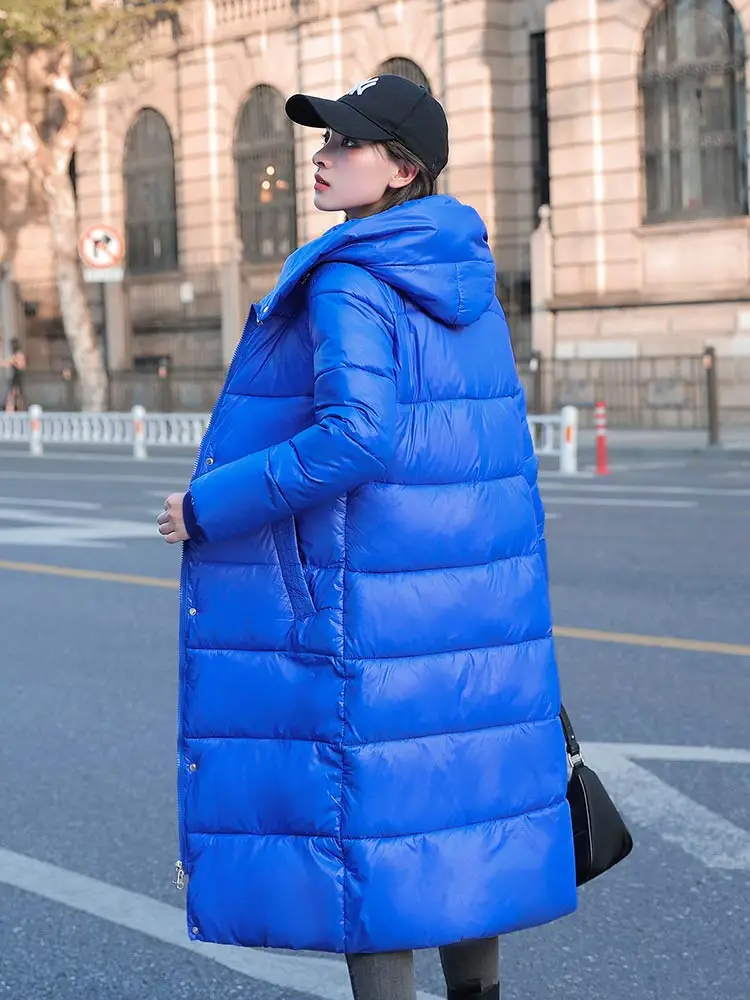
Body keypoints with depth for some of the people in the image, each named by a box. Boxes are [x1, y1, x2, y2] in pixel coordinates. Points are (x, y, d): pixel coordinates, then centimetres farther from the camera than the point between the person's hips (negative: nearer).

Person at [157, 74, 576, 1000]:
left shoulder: (349, 284, -16)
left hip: (368, 604, -8)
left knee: (368, 804, 0)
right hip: (473, 594, 8)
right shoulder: (467, 276, 9)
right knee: (460, 793, 16)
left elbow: (354, 435, -28)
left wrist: (209, 506, -18)